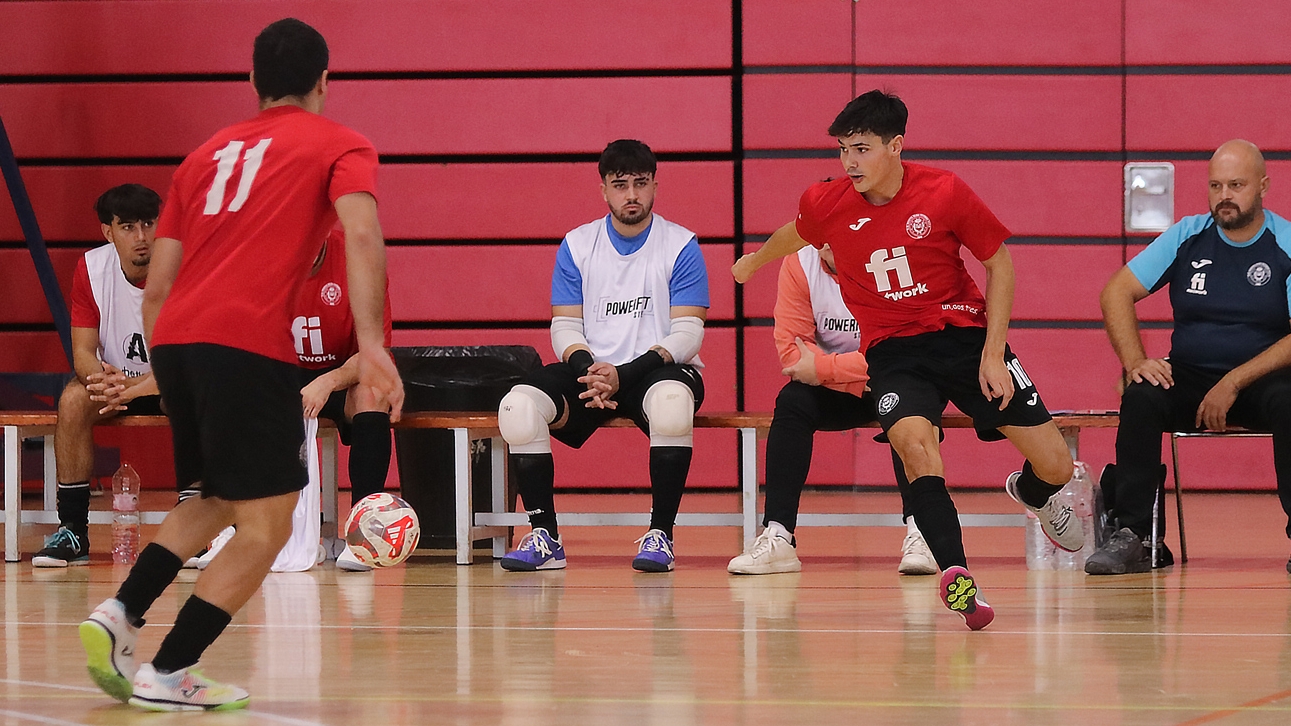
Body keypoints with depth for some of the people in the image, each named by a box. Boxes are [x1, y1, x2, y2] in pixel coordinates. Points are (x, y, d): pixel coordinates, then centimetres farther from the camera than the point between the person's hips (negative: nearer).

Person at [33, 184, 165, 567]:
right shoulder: (90, 268, -11)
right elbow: (83, 353, -10)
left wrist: (130, 389, -40)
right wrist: (104, 379, -35)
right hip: (114, 378, 3)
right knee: (74, 399, -29)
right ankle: (72, 531, -24)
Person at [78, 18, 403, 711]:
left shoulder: (207, 152, 25)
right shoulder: (340, 146, 11)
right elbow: (361, 233, -10)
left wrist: (167, 373, 30)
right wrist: (370, 343, -17)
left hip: (174, 341, 6)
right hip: (249, 344, -6)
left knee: (217, 500, 24)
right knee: (266, 523, 2)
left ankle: (120, 614, 7)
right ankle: (167, 674, -5)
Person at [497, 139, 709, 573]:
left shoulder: (681, 247, -1)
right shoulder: (576, 246, 8)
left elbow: (688, 333, -8)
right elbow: (565, 326, 4)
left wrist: (622, 376, -21)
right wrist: (588, 371, -19)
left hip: (658, 370, -3)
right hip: (589, 371, 3)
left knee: (672, 402, -41)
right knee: (518, 406, -26)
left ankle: (660, 535, -29)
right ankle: (544, 537, -19)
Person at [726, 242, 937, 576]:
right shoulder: (799, 264, -11)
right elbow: (790, 350, -12)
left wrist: (821, 367, -25)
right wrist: (856, 370, -24)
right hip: (837, 395, 3)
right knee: (792, 401, -25)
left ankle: (918, 534, -33)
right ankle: (777, 538, -26)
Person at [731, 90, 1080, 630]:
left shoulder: (944, 192, -14)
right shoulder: (825, 205, -8)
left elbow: (999, 263, -2)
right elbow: (793, 235, 19)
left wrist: (993, 355, -9)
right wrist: (754, 261, 39)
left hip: (964, 334, 0)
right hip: (892, 349, 0)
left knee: (1054, 465, -1)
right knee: (915, 444, -33)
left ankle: (1033, 494, 37)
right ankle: (956, 576, -36)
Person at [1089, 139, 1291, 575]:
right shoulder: (1188, 237, 4)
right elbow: (1116, 293, 3)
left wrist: (1233, 384, -20)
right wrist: (1135, 363, -12)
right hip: (1189, 380, 2)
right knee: (1141, 397, -28)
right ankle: (1131, 536, -25)